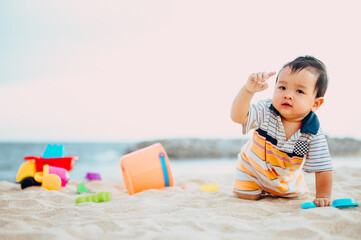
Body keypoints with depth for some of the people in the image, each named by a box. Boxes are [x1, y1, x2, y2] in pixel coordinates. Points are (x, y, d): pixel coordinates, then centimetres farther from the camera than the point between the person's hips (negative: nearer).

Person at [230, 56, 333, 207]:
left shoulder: (313, 134, -30)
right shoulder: (265, 111, -31)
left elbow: (323, 169, -23)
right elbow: (238, 116, -46)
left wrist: (323, 197, -27)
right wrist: (248, 90, -59)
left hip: (285, 176, 2)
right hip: (252, 166, -1)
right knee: (247, 197, -5)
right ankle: (259, 188, 30)